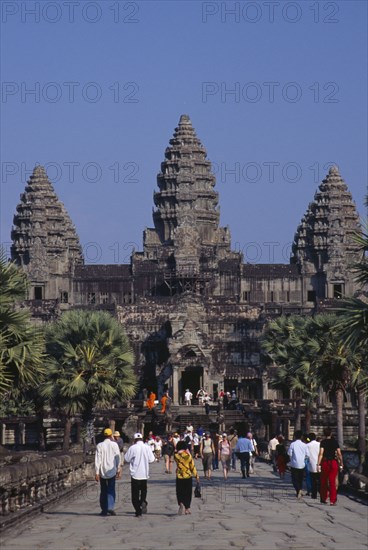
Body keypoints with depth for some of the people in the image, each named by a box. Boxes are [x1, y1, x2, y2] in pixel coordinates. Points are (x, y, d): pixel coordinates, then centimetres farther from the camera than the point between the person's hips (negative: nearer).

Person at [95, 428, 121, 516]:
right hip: (112, 471, -1)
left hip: (102, 472, 1)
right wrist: (118, 470, 10)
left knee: (103, 491, 11)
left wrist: (97, 472, -2)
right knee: (111, 490, 0)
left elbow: (97, 460, -4)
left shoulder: (99, 446, -2)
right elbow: (118, 458, 0)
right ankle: (110, 508, -15)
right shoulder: (114, 445, -3)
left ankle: (104, 510, 12)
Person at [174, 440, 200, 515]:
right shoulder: (188, 456, -8)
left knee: (180, 492, 8)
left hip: (179, 477, 0)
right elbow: (192, 467, -2)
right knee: (188, 493, 12)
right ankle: (187, 508, 12)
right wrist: (196, 475, 8)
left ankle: (181, 504, -20)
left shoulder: (176, 456, -10)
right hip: (188, 477, 0)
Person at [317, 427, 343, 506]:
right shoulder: (335, 442, 3)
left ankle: (323, 499, 26)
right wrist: (341, 464, 8)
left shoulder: (323, 442, -3)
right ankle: (332, 500, -7)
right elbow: (339, 454, 0)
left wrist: (318, 464, -15)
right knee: (332, 482, 0)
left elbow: (321, 454, -14)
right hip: (334, 463, 1)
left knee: (324, 482, 15)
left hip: (325, 463, -1)